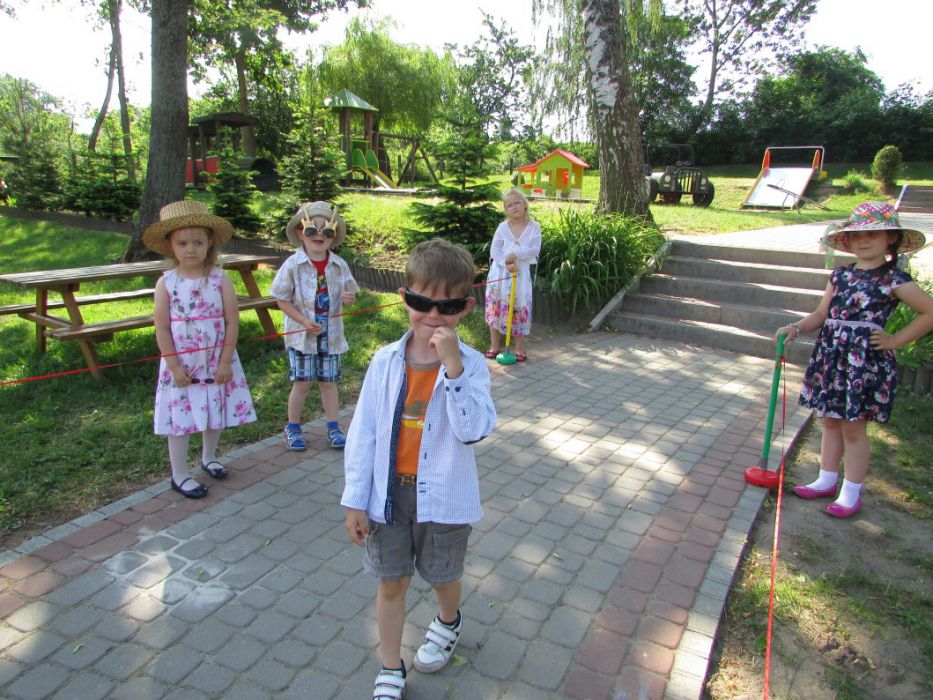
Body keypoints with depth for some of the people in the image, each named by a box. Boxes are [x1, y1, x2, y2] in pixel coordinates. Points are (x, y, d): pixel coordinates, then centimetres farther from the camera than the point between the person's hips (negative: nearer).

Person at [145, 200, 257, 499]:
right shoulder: (166, 283, -7)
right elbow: (162, 328, -7)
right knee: (180, 418, 5)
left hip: (217, 362, 1)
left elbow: (232, 322, -8)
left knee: (216, 414, 16)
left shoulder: (221, 279, -7)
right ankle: (180, 475, 22)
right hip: (181, 365, -1)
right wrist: (175, 366, -11)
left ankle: (209, 457, 42)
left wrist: (225, 361, -11)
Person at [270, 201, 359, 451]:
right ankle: (293, 428, 22)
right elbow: (282, 300, -8)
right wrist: (305, 321, -18)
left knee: (329, 381, 11)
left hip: (331, 334, 3)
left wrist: (349, 298, -16)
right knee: (301, 382, 4)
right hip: (301, 334, -2)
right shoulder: (293, 265, -11)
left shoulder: (339, 265, -2)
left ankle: (333, 428, 22)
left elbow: (349, 296, 9)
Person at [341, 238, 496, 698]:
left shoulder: (470, 364, -14)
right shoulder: (385, 361, -9)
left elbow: (474, 430, -27)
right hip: (389, 493, 2)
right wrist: (355, 500, -1)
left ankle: (448, 622, 57)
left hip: (443, 497, -1)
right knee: (390, 582, 16)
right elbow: (363, 433, -3)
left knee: (443, 575, 22)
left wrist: (452, 366, -35)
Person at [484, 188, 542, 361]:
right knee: (495, 307, 6)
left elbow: (535, 249, -9)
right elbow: (494, 250, -5)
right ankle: (495, 346, 19)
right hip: (499, 273, 2)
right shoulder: (503, 227, 2)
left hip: (521, 274, -1)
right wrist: (507, 263, -20)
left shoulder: (534, 227, 1)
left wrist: (517, 254, -22)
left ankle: (520, 348, 14)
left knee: (520, 309, 1)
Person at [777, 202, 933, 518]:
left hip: (866, 360, -6)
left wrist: (894, 340, -5)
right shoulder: (840, 275, 9)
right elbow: (821, 314, 10)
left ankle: (851, 493, 16)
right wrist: (796, 328, -6)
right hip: (831, 355, 6)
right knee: (830, 421, 15)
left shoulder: (894, 279, -6)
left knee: (853, 427, 2)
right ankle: (826, 480, 29)